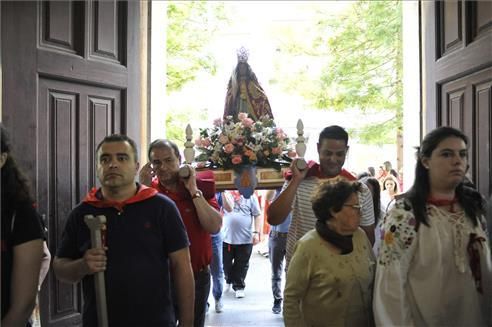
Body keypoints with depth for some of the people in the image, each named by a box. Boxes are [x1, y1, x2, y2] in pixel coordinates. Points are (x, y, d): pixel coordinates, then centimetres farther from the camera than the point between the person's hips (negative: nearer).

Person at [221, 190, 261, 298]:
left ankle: (239, 286, 23)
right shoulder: (226, 193, 0)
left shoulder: (250, 195, -1)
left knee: (242, 265, 7)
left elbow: (257, 215, 1)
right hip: (226, 237, 1)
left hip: (245, 239, -1)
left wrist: (257, 232, -7)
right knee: (226, 264, 14)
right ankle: (229, 280, 40)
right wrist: (224, 192, -24)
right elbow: (228, 208, -17)